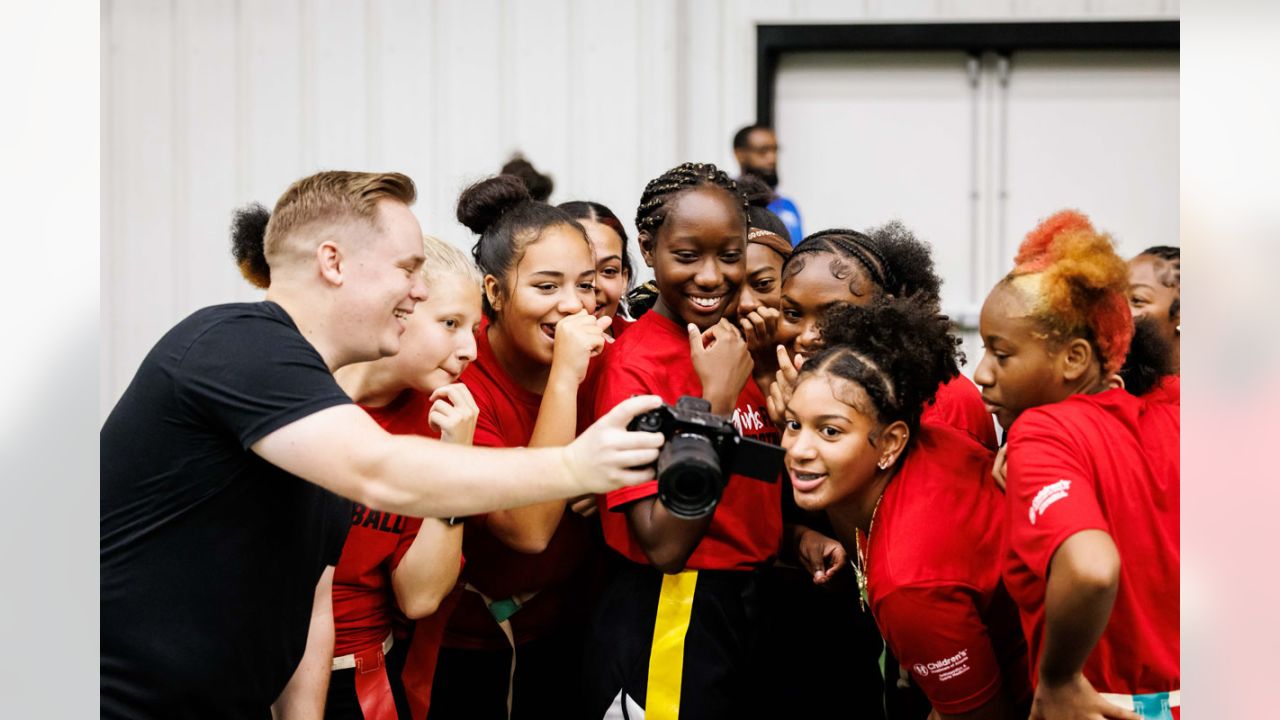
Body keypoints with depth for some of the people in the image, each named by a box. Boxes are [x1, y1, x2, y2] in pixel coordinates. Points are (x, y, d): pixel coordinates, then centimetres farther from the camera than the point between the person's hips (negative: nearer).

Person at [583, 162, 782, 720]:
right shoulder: (636, 363, -15)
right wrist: (717, 397, -24)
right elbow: (664, 544, -22)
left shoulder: (737, 345, 5)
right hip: (667, 625, -7)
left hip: (748, 608, 7)